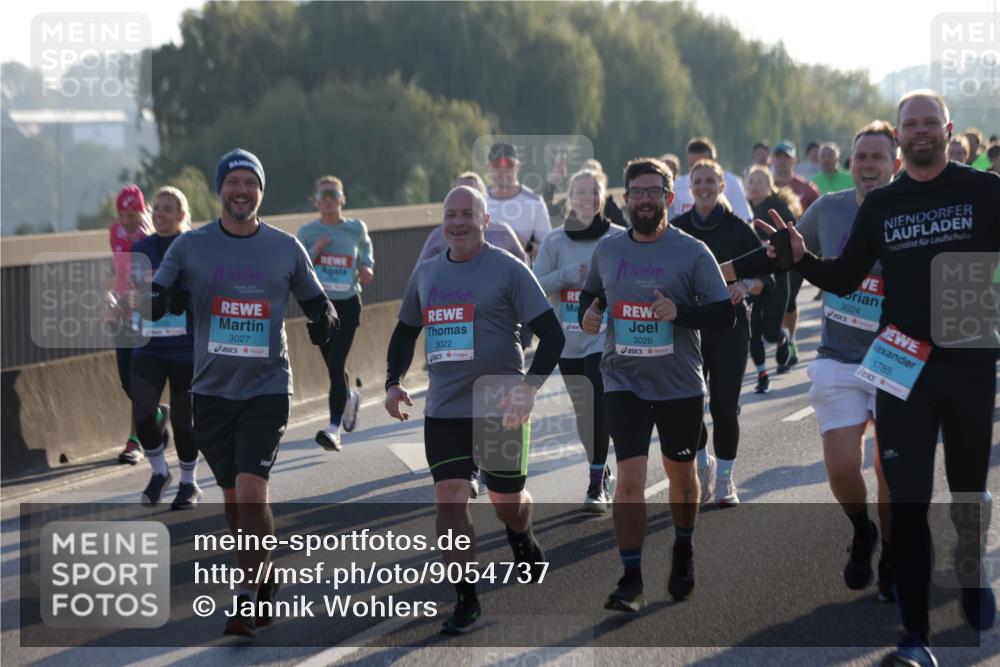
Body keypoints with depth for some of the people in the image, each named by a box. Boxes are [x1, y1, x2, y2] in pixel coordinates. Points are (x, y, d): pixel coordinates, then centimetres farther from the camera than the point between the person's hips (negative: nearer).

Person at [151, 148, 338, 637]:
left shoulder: (286, 248, 2)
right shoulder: (191, 246, 0)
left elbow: (314, 301, 12)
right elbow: (153, 300, -2)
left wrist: (324, 319, -10)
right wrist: (162, 299, -26)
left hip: (266, 389, -2)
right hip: (212, 389, 2)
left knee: (252, 494, -15)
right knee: (233, 498, 12)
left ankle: (250, 595, -3)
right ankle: (260, 584, 31)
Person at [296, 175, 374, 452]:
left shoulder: (356, 229, 1)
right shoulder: (307, 232, 1)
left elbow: (366, 258, 16)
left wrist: (365, 271, -6)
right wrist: (315, 251, -15)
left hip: (347, 304, -2)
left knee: (336, 365, -14)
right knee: (333, 366, 13)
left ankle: (334, 428, -16)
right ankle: (350, 398, 46)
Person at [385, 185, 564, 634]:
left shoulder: (507, 270, -7)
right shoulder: (426, 273, 9)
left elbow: (552, 334, -10)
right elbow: (405, 331, 22)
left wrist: (529, 386, -23)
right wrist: (393, 381, 7)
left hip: (498, 407, -3)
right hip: (443, 410, 3)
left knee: (507, 503, 9)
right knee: (449, 500, -7)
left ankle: (523, 540, 45)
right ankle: (466, 602, 1)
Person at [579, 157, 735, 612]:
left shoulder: (692, 252, -6)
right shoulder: (607, 250, 4)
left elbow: (725, 314, -9)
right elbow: (590, 292, 22)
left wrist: (679, 312, -25)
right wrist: (587, 313, -1)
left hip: (680, 386, -1)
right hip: (624, 383, 1)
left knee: (680, 473, 17)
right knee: (630, 478, -11)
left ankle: (684, 550, 43)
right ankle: (630, 579, -6)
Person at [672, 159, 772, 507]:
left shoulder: (738, 229, -2)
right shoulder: (677, 228, 4)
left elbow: (766, 279, -1)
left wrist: (746, 286, -21)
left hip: (729, 327, -2)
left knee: (724, 406, -2)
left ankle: (724, 479, 13)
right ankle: (703, 463, 25)